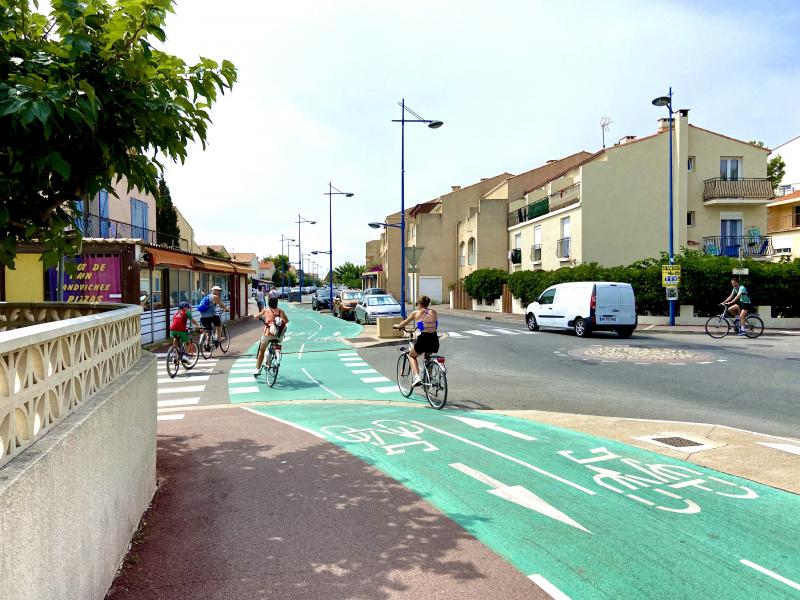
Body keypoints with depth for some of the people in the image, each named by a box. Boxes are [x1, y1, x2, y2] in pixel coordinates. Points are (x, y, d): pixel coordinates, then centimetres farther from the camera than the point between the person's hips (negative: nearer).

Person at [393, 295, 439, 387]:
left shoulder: (416, 313, 5)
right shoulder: (434, 312, 13)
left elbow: (404, 323, 22)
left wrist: (397, 326, 43)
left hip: (423, 339, -4)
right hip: (435, 340, 4)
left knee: (412, 355, 25)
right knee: (428, 356, 37)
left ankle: (416, 377, 4)